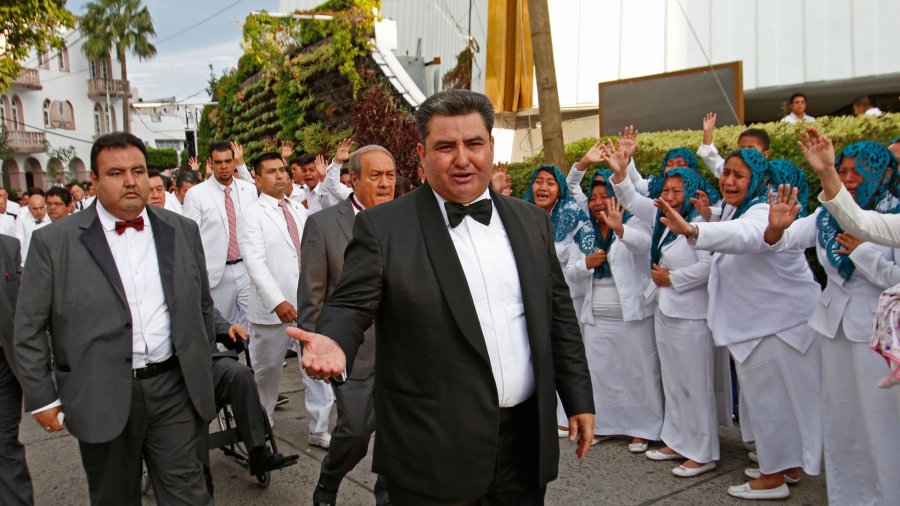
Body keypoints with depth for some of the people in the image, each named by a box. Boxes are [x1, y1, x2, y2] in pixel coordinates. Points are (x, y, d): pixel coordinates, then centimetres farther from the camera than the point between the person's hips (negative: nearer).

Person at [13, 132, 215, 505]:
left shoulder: (183, 232, 5)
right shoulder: (54, 242, -4)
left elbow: (202, 305, 13)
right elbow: (29, 328, 0)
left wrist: (200, 368, 14)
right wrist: (42, 398, -1)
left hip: (174, 390, 2)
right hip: (101, 400, -1)